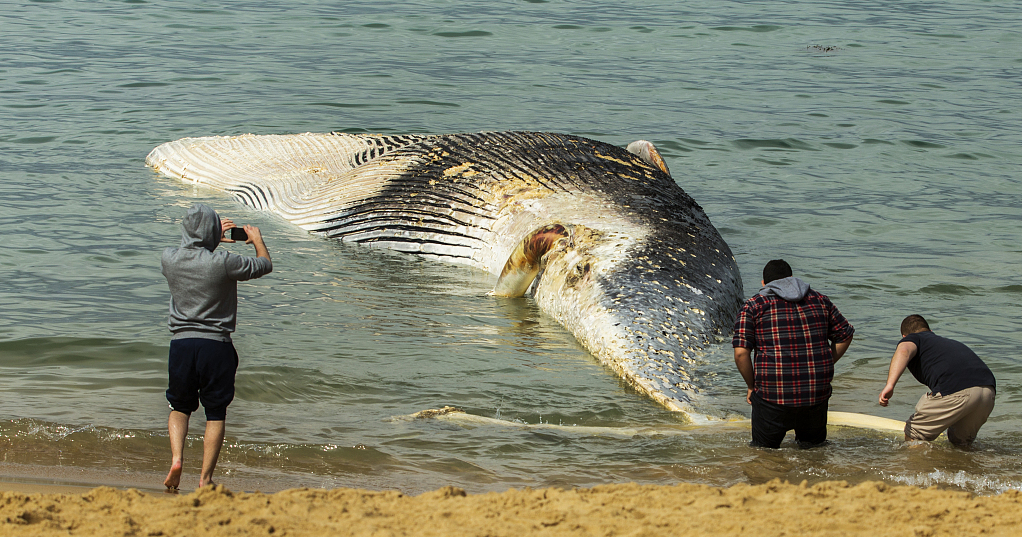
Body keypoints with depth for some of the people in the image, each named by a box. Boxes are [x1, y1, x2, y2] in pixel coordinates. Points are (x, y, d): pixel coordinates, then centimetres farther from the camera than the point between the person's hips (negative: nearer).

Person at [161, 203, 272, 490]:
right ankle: (205, 478, 5)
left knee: (180, 408, 19)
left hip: (181, 343, 3)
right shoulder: (223, 263, -13)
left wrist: (215, 239, 36)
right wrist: (257, 239, 23)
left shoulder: (170, 258, -2)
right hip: (216, 345, -3)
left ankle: (176, 458, -4)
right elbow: (265, 265, 3)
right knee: (215, 415, 8)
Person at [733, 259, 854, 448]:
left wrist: (751, 386, 6)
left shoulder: (753, 306, 2)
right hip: (817, 395, 3)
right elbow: (845, 336, 16)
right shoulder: (819, 300, 12)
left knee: (763, 448, 10)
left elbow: (741, 353, -7)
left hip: (772, 397, -3)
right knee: (814, 445, 18)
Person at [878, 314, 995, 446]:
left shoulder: (912, 338, 21)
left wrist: (889, 385, -19)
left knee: (913, 436, 11)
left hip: (956, 392, -6)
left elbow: (903, 351, -6)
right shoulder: (949, 343, 41)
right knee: (961, 443, 30)